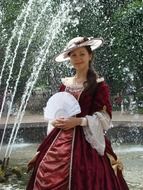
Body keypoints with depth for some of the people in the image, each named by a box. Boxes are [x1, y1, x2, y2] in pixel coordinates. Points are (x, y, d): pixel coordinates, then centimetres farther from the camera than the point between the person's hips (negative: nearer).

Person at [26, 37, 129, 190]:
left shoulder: (99, 84, -2)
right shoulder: (65, 84, 12)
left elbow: (104, 117, -8)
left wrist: (78, 121, -17)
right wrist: (55, 120, -1)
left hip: (86, 140, -5)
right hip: (61, 139, 5)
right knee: (48, 178, -2)